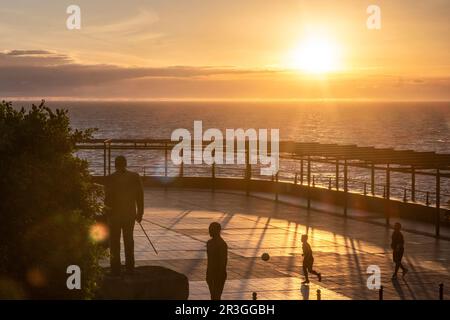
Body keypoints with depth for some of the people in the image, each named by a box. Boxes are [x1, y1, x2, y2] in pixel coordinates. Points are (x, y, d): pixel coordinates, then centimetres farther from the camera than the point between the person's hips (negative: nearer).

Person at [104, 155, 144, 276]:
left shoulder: (110, 178, -12)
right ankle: (130, 267, 20)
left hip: (114, 214, -3)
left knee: (114, 242, 6)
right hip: (130, 214, 3)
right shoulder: (135, 177, -5)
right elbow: (140, 196, -2)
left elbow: (107, 198, -10)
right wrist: (140, 212, 7)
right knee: (129, 240, 17)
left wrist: (108, 210, 5)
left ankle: (116, 269, 5)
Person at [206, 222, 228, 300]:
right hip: (211, 273, 8)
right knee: (213, 296, 13)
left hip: (219, 274, -8)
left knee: (216, 297, -7)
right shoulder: (209, 242, 9)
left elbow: (224, 261, -18)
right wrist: (208, 274, 19)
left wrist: (220, 277, -20)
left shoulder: (222, 244, -18)